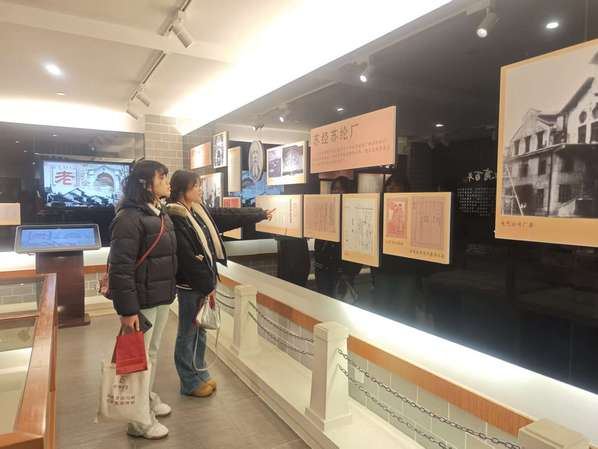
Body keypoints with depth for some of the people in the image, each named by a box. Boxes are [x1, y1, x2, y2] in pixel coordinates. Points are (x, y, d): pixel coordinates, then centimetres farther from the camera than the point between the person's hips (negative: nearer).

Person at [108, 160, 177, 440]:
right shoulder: (129, 218, -18)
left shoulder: (160, 215, 10)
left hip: (162, 298, 9)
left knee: (152, 352, 22)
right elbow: (120, 268, -22)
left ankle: (148, 399, 41)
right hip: (142, 301, -8)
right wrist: (127, 310, -23)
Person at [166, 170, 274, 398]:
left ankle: (200, 375, 33)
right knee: (189, 332, 6)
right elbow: (186, 258, -22)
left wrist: (261, 213, 22)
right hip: (191, 285, -9)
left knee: (199, 330, 18)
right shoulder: (175, 218, -19)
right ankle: (190, 383, 20)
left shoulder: (200, 211, 9)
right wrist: (207, 285, -18)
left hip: (203, 280, 9)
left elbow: (230, 215, 17)